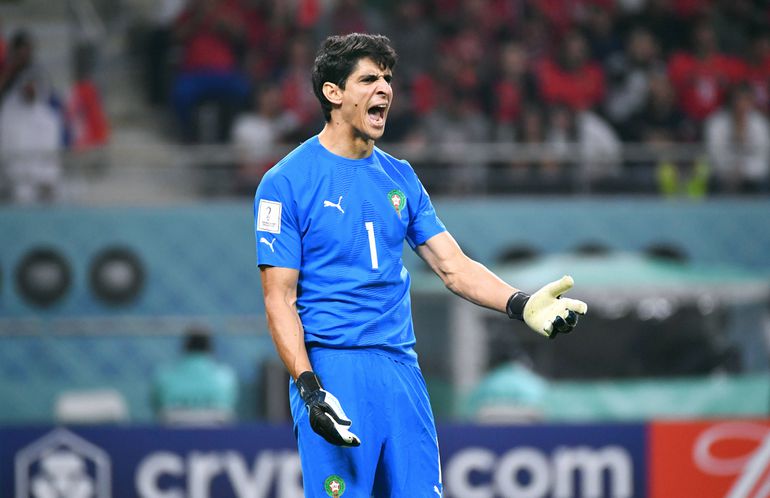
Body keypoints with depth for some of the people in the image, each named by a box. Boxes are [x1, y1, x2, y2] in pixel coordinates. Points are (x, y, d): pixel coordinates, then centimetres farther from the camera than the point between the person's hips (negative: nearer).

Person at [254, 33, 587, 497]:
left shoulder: (400, 177, 14)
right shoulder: (287, 181, -4)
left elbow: (453, 265, 10)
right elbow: (280, 299, -7)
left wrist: (521, 304, -8)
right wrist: (309, 388, -18)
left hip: (402, 371, 6)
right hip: (333, 370, -5)